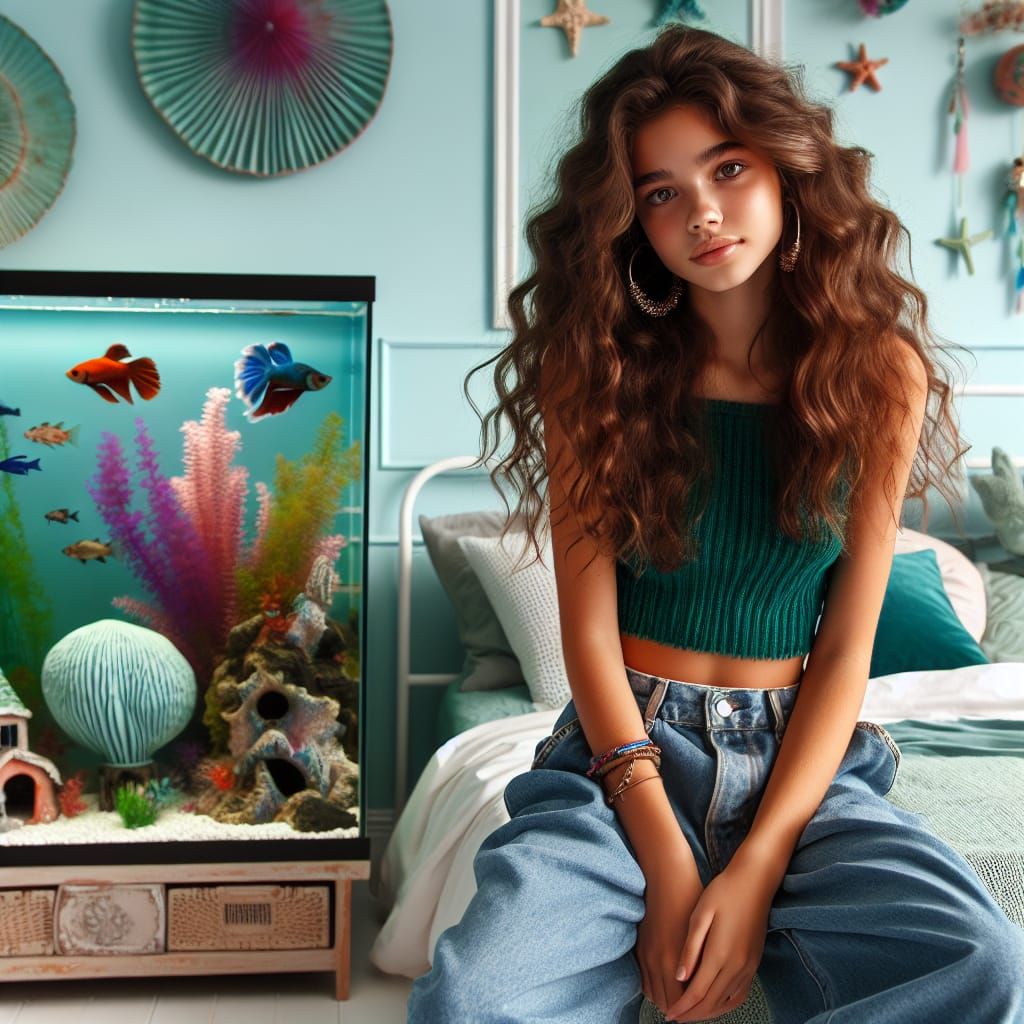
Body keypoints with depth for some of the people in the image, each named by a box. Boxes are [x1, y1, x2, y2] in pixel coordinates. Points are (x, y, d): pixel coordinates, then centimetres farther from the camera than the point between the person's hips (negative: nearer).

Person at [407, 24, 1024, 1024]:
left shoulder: (882, 370, 1)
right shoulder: (599, 370, 0)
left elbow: (845, 650, -3)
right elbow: (589, 626, -5)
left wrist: (756, 869, -13)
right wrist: (665, 860, -14)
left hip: (800, 757, 1)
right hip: (624, 751, -1)